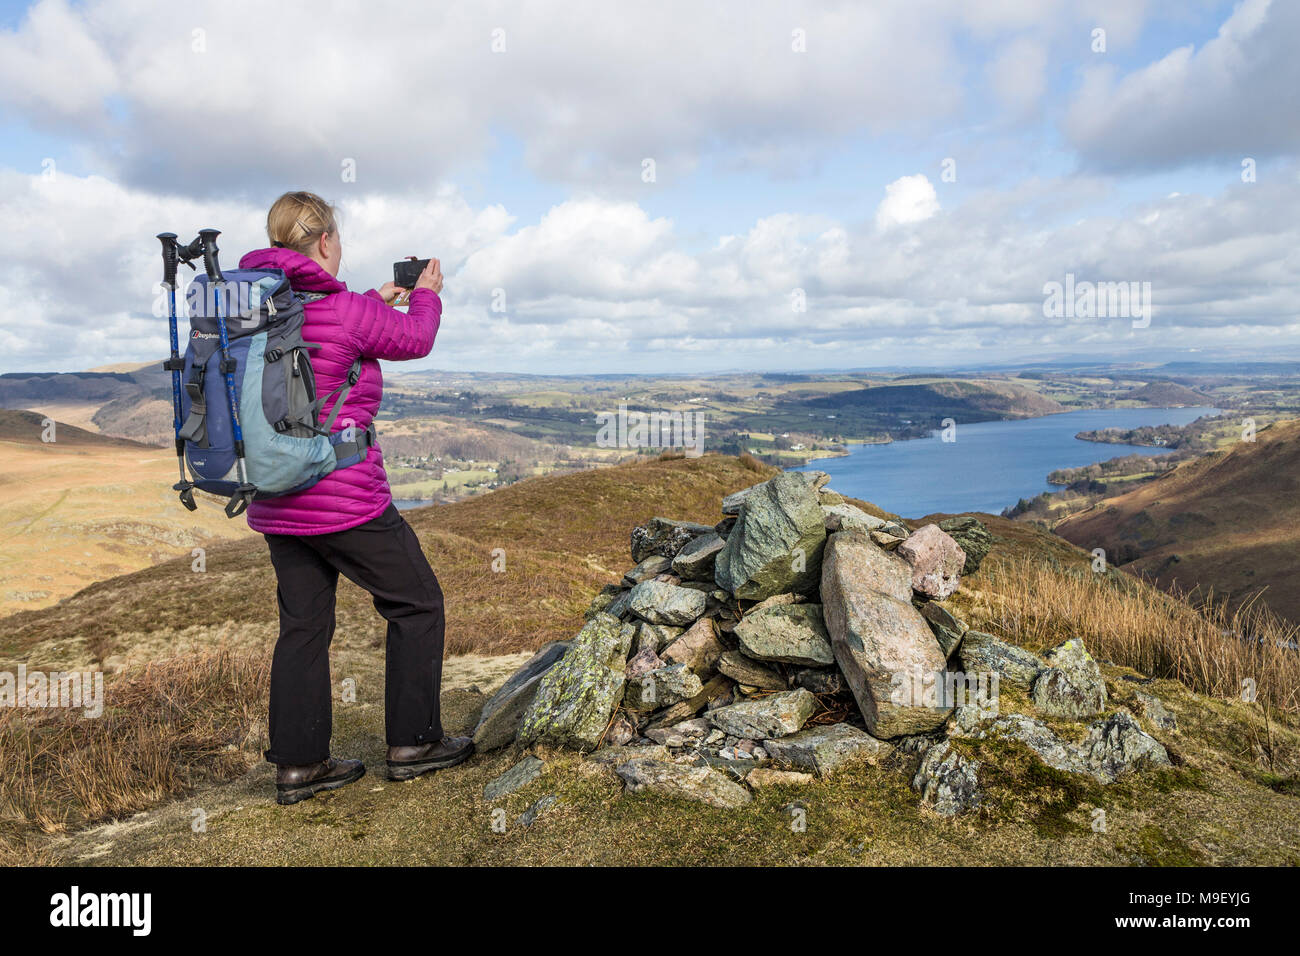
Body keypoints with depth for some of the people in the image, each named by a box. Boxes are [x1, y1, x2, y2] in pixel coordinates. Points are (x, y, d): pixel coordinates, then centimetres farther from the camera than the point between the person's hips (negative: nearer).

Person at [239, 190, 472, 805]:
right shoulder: (349, 311, -15)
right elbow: (415, 340, 3)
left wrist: (376, 302, 32)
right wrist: (427, 293, 22)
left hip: (275, 501, 7)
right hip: (344, 499, -7)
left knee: (303, 625, 14)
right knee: (417, 603, 10)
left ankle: (297, 765, 21)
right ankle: (412, 743, 18)